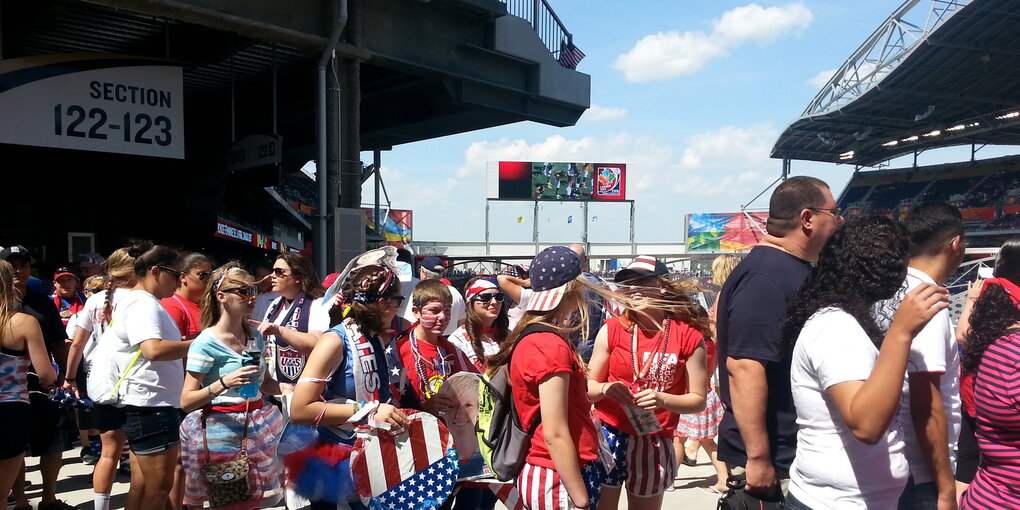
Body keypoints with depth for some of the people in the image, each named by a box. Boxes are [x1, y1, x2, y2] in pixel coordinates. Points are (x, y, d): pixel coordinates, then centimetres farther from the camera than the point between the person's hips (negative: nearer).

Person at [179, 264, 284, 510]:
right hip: (221, 430, -6)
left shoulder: (255, 336, 6)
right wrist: (224, 383, -29)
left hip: (256, 428, 6)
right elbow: (186, 401, -15)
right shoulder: (207, 343, -13)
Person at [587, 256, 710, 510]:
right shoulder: (612, 329, -2)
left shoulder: (689, 336, -5)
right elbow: (589, 387, 3)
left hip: (654, 443, 0)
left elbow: (698, 400, -3)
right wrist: (605, 389, -19)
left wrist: (662, 399, -21)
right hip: (608, 437, 0)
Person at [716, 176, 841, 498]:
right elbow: (743, 365, -28)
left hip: (799, 449, 10)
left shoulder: (798, 270, 10)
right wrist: (758, 457, -28)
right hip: (775, 458, -10)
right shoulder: (764, 277, -21)